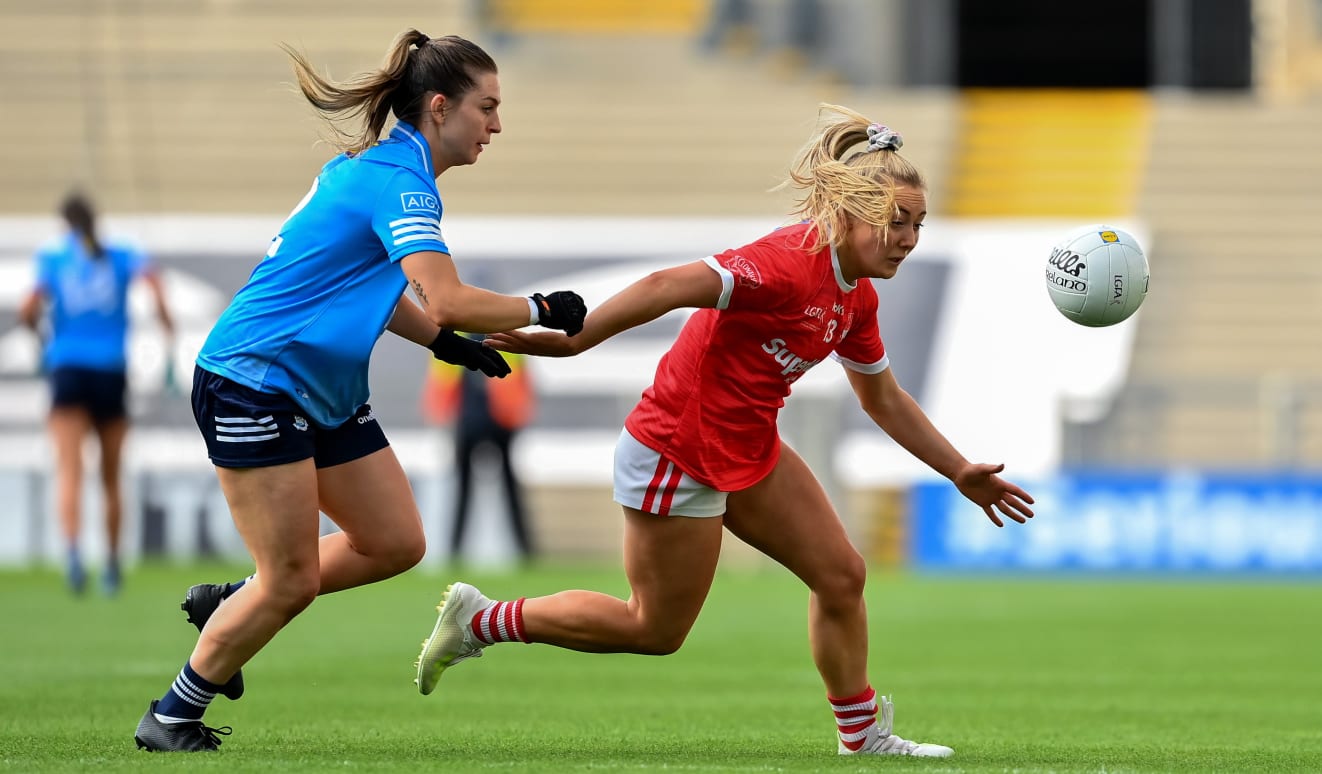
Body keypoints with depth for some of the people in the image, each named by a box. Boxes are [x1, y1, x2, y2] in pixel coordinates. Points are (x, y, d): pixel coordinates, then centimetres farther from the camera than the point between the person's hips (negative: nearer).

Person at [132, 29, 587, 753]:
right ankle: (171, 719, 10)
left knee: (395, 544, 7)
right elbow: (447, 301, -32)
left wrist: (444, 341, 11)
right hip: (253, 385, -10)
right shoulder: (400, 182, -21)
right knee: (292, 580, -6)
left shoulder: (376, 164, 10)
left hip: (326, 392, 10)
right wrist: (540, 310, -18)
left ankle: (227, 605, 22)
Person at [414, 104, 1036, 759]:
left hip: (747, 452, 9)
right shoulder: (789, 263, -26)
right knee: (656, 629, 2)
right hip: (676, 453, -9)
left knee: (841, 575, 6)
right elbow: (667, 287, -32)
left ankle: (862, 735, 20)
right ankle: (481, 619, 14)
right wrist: (570, 340, -34)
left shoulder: (856, 298, 4)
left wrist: (961, 473, 20)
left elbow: (883, 398, 19)